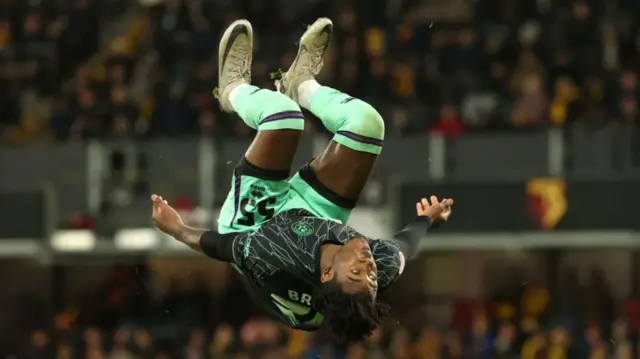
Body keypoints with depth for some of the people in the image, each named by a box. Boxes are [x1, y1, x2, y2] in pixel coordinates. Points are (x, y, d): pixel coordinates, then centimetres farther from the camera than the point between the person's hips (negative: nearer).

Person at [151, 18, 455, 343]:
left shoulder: (276, 267, -47)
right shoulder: (386, 268, -39)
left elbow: (222, 246, -26)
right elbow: (403, 245, -13)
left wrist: (177, 229, -9)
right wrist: (427, 218, 8)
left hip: (254, 219, -3)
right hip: (312, 216, 3)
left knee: (279, 109, -16)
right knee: (366, 121, -11)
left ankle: (234, 89, 25)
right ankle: (301, 85, 25)